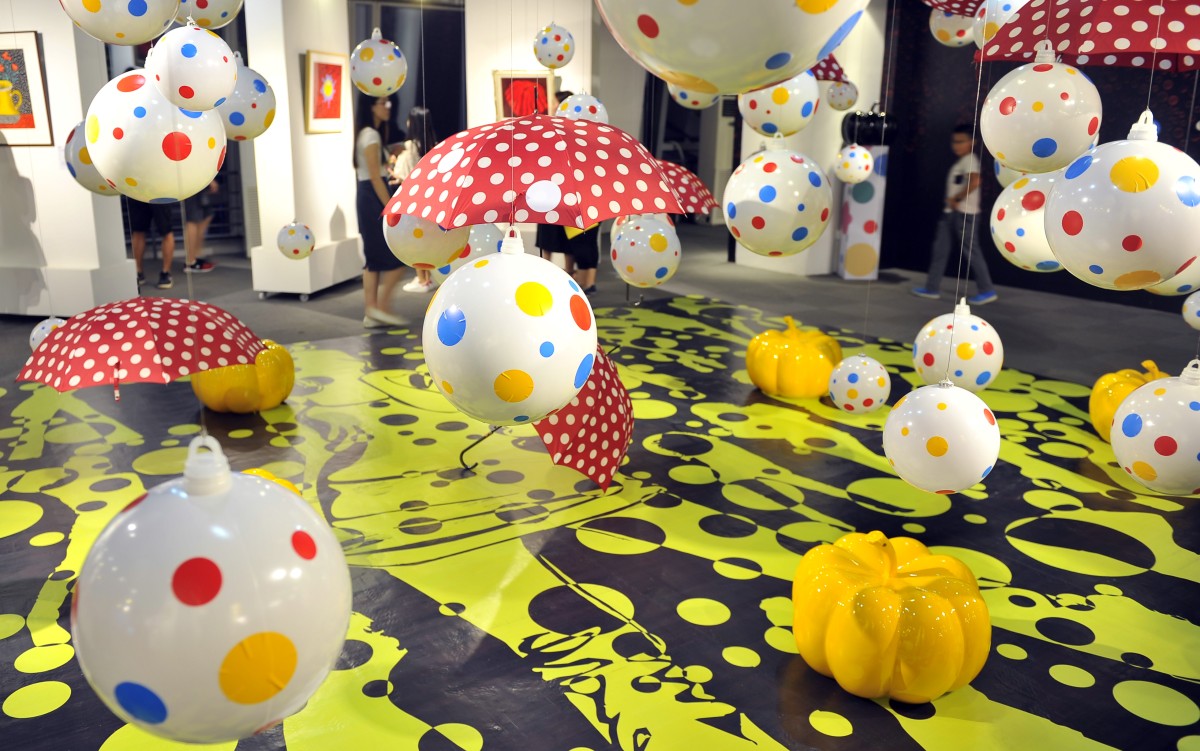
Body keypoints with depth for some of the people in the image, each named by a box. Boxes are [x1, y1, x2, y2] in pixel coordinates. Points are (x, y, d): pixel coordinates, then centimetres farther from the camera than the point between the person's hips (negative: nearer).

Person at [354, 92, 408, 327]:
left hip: (366, 198, 10)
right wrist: (392, 209, -20)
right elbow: (375, 177, -19)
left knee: (375, 257, 9)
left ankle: (371, 312, 9)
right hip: (374, 198, -10)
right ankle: (381, 306, -2)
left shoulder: (366, 134, 16)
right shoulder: (371, 135, -14)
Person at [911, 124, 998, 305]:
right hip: (951, 212, 10)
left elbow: (974, 182, -28)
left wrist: (956, 199, -21)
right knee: (940, 249, 8)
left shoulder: (970, 160, -12)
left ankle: (987, 291, 2)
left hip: (965, 213, -10)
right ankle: (932, 288, 12)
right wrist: (952, 201, 6)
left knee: (972, 250, -5)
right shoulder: (960, 163, 18)